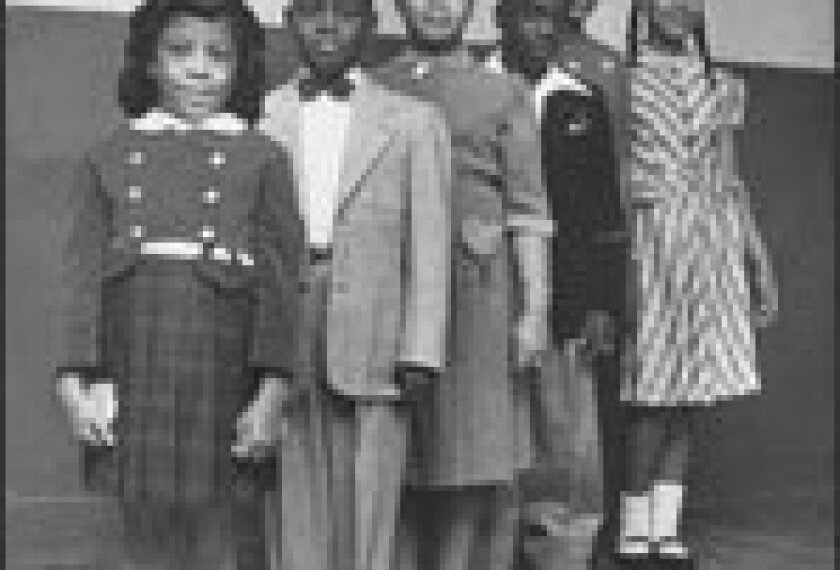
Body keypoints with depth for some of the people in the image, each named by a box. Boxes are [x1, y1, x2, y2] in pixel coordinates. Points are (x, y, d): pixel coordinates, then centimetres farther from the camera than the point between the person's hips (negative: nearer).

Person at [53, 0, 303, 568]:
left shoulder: (262, 159, 4)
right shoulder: (108, 157, 9)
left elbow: (280, 280, 0)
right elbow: (83, 271, 5)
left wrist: (269, 392, -6)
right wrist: (76, 380, -3)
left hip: (221, 383, -1)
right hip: (133, 384, 2)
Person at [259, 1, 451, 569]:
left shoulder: (415, 122, 7)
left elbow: (429, 246, 3)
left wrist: (421, 352, -5)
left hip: (373, 348, -1)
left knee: (368, 516, 1)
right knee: (297, 513, 6)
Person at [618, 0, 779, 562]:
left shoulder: (722, 87, 15)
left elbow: (730, 181, 17)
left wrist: (759, 261, 13)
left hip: (716, 247, 5)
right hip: (651, 243, -5)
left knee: (700, 396, 3)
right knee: (655, 395, -5)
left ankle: (667, 526, 13)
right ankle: (634, 531, 8)